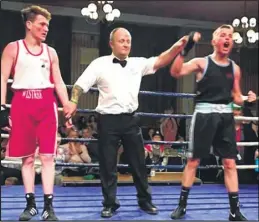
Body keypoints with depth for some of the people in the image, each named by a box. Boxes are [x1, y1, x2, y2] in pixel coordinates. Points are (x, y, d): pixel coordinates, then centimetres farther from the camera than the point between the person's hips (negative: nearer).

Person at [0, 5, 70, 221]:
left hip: (47, 104, 2)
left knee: (48, 155, -3)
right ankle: (31, 203, 14)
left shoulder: (50, 52, 14)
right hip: (22, 104, -2)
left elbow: (59, 83, 12)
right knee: (27, 157, 4)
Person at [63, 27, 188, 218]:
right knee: (108, 164, 5)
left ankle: (145, 201, 24)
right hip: (108, 120, -2)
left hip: (130, 119, 3)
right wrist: (73, 102, -20)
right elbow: (81, 84, -4)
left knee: (139, 163, 10)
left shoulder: (138, 63, 8)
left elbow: (160, 61, -2)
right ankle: (110, 204, 19)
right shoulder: (100, 63, 0)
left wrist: (177, 47, -18)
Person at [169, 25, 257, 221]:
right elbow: (175, 72, -14)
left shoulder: (235, 68, 11)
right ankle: (182, 205, 16)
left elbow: (236, 97, 17)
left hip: (226, 116, 4)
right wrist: (185, 49, -24)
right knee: (193, 160, 3)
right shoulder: (202, 63, -1)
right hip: (204, 114, -4)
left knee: (230, 163, 4)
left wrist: (247, 99, -4)